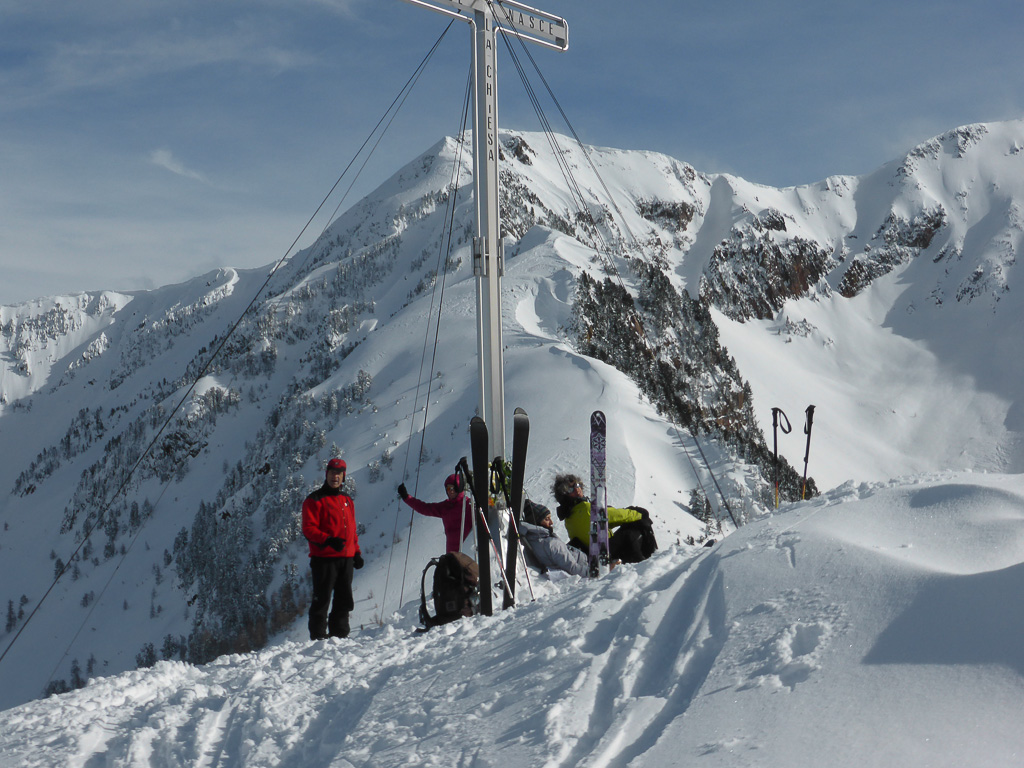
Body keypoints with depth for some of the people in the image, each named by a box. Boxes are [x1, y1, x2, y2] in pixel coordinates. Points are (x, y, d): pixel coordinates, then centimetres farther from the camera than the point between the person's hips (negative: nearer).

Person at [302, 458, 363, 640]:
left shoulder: (347, 500, 18)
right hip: (324, 558, -6)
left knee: (344, 600, 9)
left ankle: (340, 634, 17)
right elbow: (308, 529, -11)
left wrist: (356, 552, 16)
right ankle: (318, 636, 0)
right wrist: (328, 540, -24)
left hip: (346, 558, 6)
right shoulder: (315, 500, -3)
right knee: (322, 600, -4)